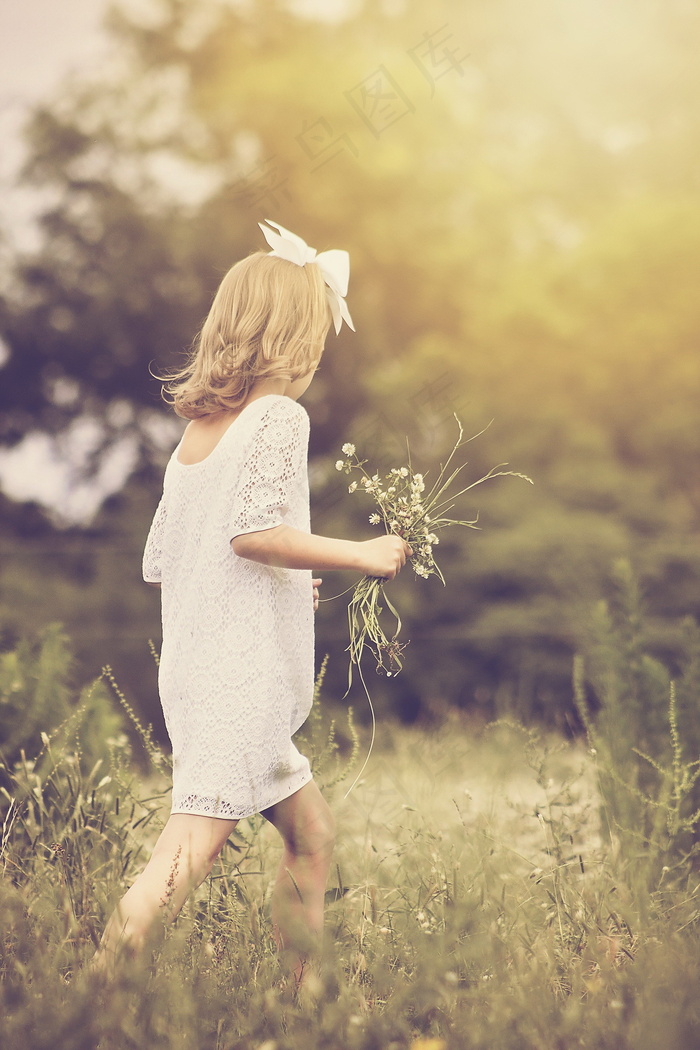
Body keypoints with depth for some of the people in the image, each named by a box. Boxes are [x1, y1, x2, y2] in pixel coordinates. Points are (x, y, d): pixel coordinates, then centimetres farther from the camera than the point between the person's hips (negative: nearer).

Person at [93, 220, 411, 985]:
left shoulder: (194, 431, 15)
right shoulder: (278, 415, -8)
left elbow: (158, 562, 16)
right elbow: (253, 529, -22)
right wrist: (361, 555, -10)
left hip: (191, 668, 9)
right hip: (241, 672, -9)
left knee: (311, 836, 17)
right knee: (189, 852, -12)